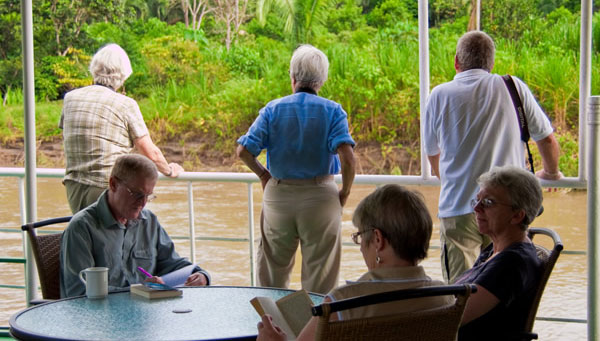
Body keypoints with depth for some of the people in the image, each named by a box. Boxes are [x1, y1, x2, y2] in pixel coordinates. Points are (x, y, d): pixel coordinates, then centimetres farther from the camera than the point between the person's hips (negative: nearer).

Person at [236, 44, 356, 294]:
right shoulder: (332, 111, -5)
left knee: (272, 276, 17)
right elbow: (347, 156, -18)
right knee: (320, 279, 7)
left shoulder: (272, 109, -1)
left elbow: (244, 151, -8)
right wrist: (345, 192, -4)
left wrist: (263, 175, 9)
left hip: (278, 196, 2)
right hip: (320, 197, -2)